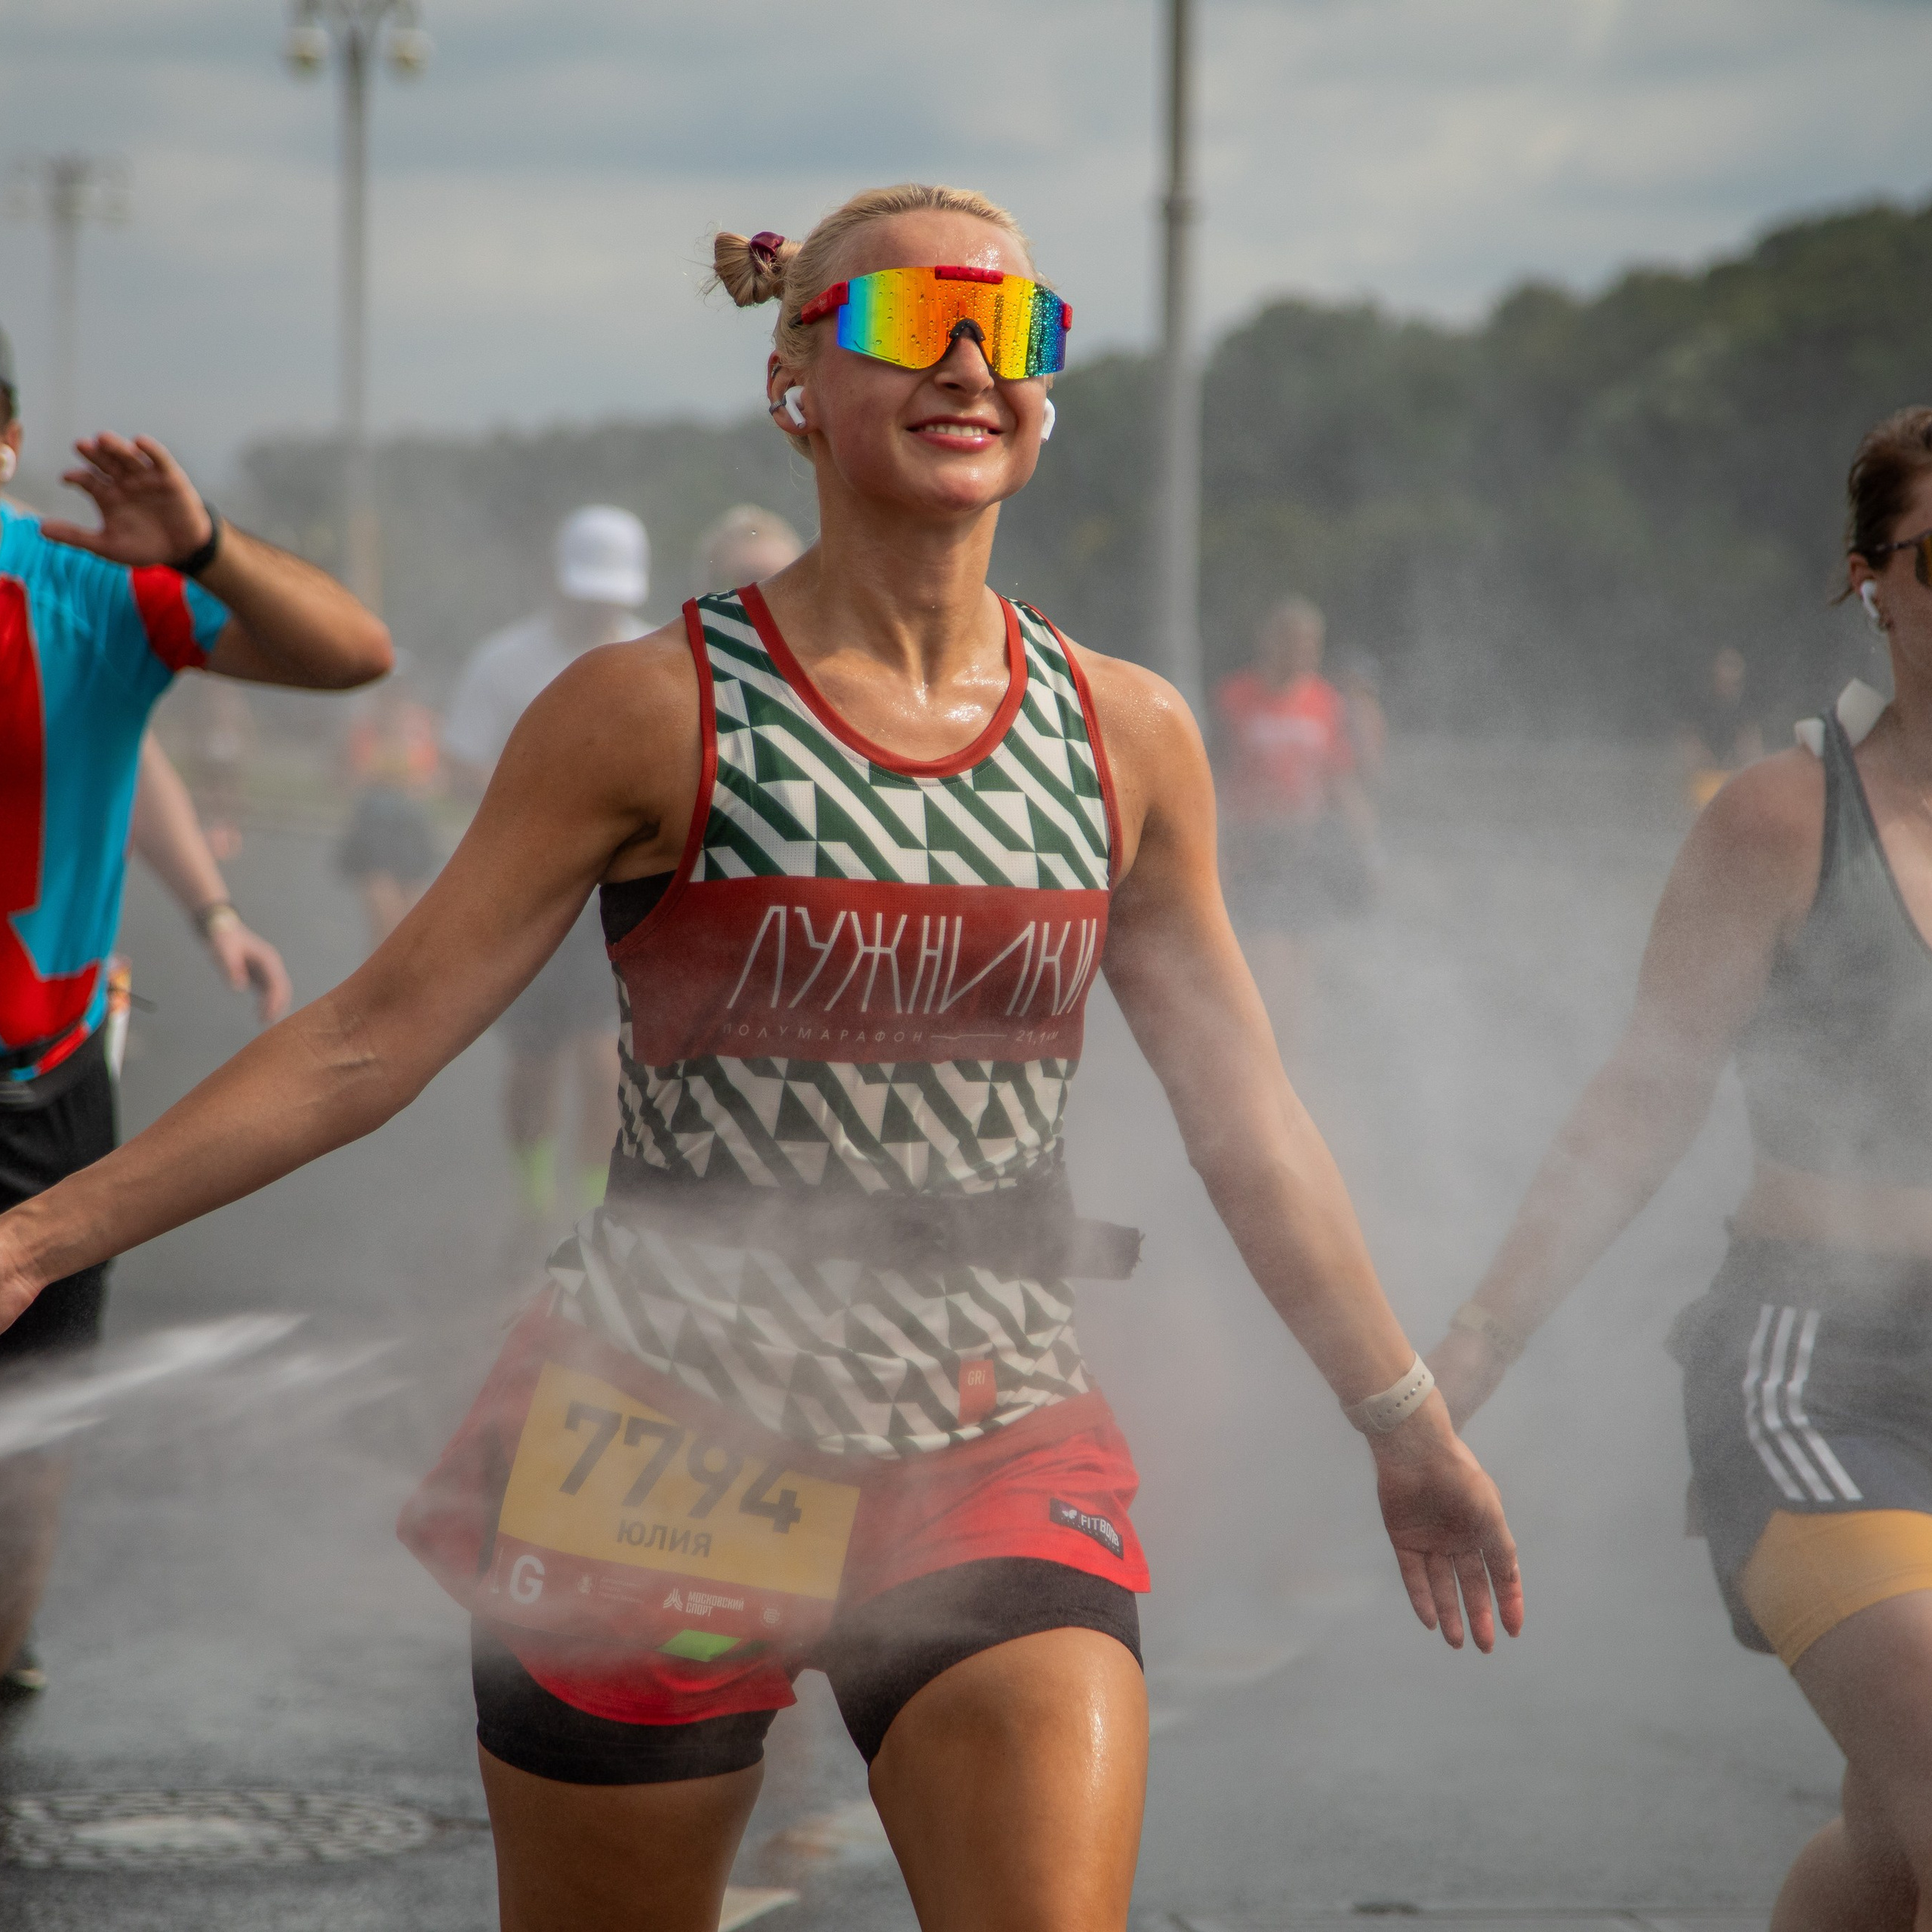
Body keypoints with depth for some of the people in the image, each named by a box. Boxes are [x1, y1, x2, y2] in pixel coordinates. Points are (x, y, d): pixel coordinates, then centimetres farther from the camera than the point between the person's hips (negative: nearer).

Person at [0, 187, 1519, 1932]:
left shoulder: (1128, 738, 5)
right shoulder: (658, 713, -5)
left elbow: (1245, 1117, 15)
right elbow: (372, 1041, -5)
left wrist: (1405, 1418, 19)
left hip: (997, 1453, 2)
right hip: (668, 1441, -2)